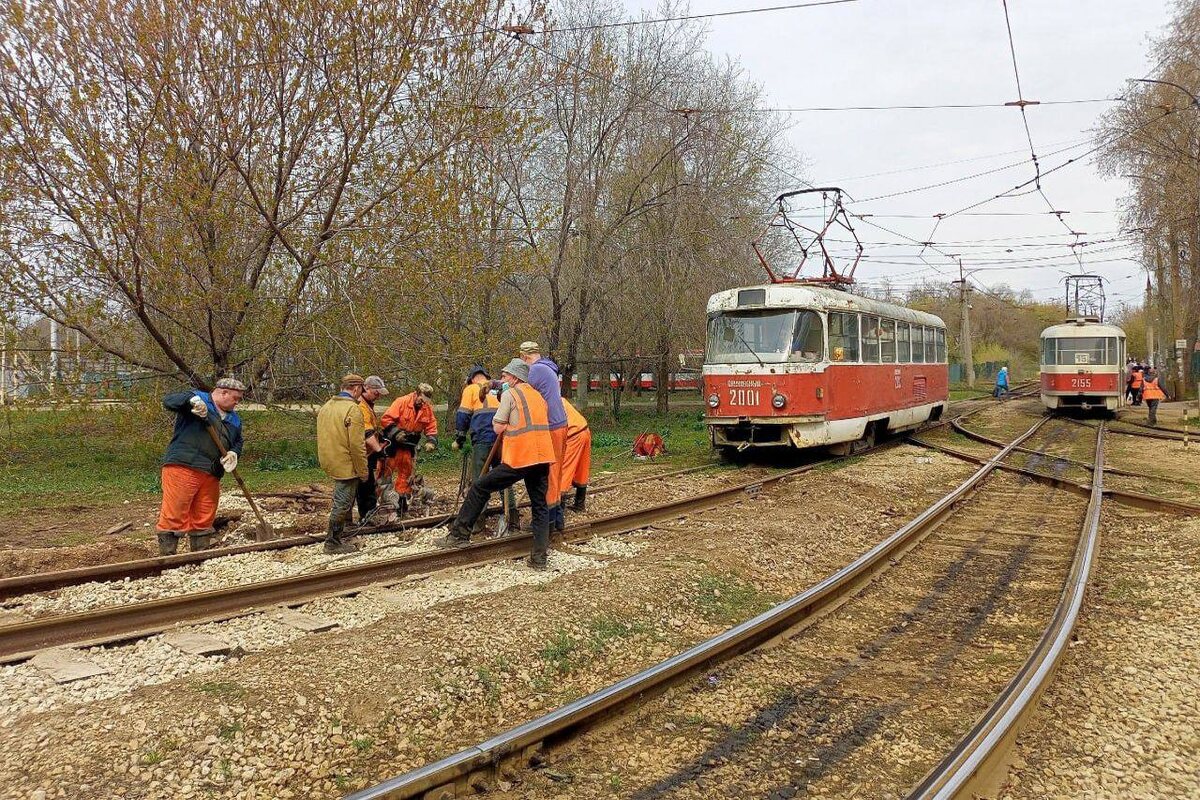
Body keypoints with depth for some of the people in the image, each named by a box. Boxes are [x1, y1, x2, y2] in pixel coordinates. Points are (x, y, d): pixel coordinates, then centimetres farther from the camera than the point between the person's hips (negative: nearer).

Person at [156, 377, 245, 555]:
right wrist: (192, 400, -28)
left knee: (204, 520, 11)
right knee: (173, 516, -7)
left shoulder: (234, 419, 22)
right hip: (182, 468, -7)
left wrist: (234, 453, 1)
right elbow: (168, 400, -9)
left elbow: (237, 442, 25)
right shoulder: (197, 397, 2)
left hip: (211, 476, 7)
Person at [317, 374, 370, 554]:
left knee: (342, 501, 22)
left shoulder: (326, 406, 10)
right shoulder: (353, 409, -17)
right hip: (346, 465, -9)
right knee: (342, 504, 2)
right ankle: (333, 543, 10)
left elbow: (323, 437, 16)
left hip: (330, 462, 9)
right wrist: (363, 471, -13)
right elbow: (356, 444, -20)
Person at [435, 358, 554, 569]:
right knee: (540, 506, 10)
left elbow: (498, 428, -2)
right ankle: (539, 557, 3)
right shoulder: (537, 395, 22)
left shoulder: (510, 394, 0)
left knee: (479, 488, 6)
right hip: (542, 457, 6)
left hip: (520, 457, -6)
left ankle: (459, 535, 8)